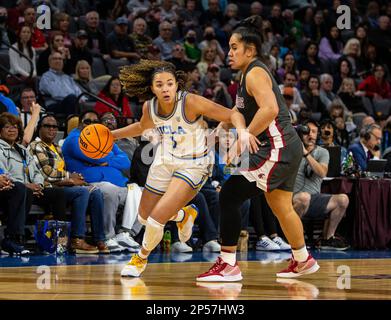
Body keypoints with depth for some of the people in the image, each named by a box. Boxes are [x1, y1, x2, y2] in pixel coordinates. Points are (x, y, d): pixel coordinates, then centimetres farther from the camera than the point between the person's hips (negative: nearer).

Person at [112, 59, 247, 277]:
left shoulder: (191, 102, -26)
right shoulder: (150, 107, -10)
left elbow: (233, 115, -25)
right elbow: (142, 127, 15)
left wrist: (242, 132, -45)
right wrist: (112, 135, 9)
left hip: (193, 165, -6)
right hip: (165, 161, 6)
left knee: (156, 220, -15)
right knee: (144, 217, 19)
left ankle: (141, 259, 17)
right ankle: (184, 215, 49)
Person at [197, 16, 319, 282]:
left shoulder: (255, 73, -13)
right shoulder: (251, 74, 17)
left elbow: (270, 109, -29)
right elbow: (238, 111, 28)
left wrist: (244, 137, -25)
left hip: (277, 148, -11)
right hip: (287, 149, 11)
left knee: (229, 196, -13)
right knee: (281, 207, 25)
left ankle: (228, 265, -10)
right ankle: (303, 261, 41)